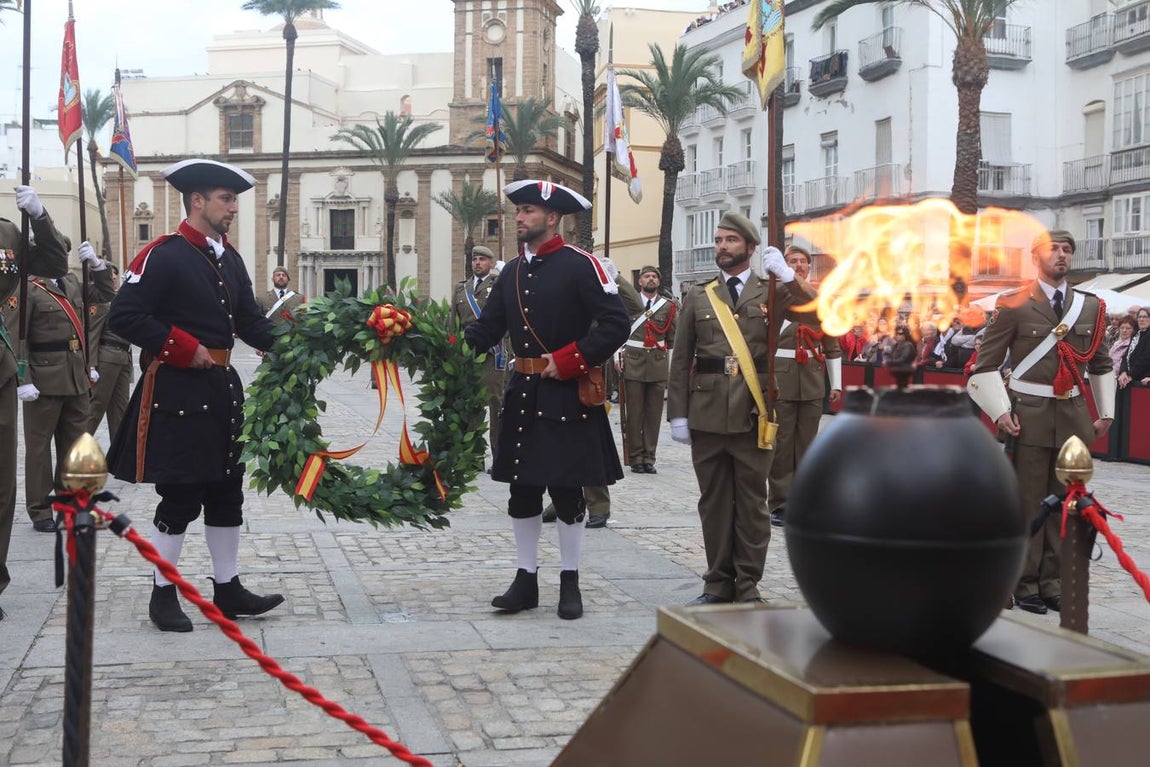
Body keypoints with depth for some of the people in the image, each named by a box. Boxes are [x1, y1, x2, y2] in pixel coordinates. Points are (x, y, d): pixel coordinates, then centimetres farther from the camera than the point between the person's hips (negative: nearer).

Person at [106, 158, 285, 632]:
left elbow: (250, 322, 11)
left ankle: (228, 591, 23)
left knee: (226, 492, 12)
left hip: (222, 389, 8)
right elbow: (123, 316, -18)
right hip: (177, 393, -8)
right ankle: (163, 595, 15)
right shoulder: (162, 256, -13)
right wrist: (182, 348, -20)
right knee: (180, 497, 0)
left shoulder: (229, 259, 12)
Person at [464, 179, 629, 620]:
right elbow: (487, 329, 9)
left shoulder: (580, 265, -9)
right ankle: (526, 580, 19)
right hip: (523, 396, 6)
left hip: (567, 397, -6)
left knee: (567, 491, 3)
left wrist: (568, 361, -17)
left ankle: (570, 583, 14)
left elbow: (616, 324, -14)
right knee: (522, 491, 9)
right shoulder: (512, 271, 11)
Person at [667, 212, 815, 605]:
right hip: (707, 414, 2)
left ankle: (748, 585, 13)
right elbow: (680, 361, 7)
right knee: (714, 500, 8)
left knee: (752, 502, 4)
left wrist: (786, 273, -16)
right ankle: (718, 583, 17)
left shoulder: (772, 292, 7)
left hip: (753, 414, -1)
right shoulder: (698, 297, 10)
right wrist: (677, 414, 0)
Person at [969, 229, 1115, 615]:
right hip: (1029, 415, -4)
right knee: (1028, 503, 1)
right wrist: (1000, 411, -11)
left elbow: (1102, 364, 19)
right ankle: (1025, 584, 10)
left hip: (1073, 416, 4)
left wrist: (1105, 413, 13)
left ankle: (1054, 581, 18)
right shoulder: (1014, 305, -4)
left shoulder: (1090, 307, 9)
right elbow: (986, 362, -3)